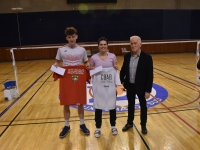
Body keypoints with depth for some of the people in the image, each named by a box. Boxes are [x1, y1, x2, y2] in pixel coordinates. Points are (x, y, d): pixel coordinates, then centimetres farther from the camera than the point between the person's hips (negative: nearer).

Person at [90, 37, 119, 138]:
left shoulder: (112, 56, -1)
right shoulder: (93, 58, -3)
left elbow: (116, 70, 7)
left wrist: (116, 68, -14)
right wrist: (91, 70, -15)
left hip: (110, 85, 1)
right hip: (98, 85, -1)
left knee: (112, 106, 11)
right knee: (98, 107, 7)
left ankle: (113, 126, 32)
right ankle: (98, 128, 26)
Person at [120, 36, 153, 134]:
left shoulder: (147, 58, -14)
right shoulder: (127, 56, -1)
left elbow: (150, 75, -13)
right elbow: (123, 69, 10)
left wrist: (148, 90, -14)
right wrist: (122, 80, -2)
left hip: (141, 87, -3)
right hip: (130, 86, 4)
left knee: (143, 106, 15)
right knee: (130, 105, 19)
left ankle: (143, 125, 34)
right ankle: (129, 123, 39)